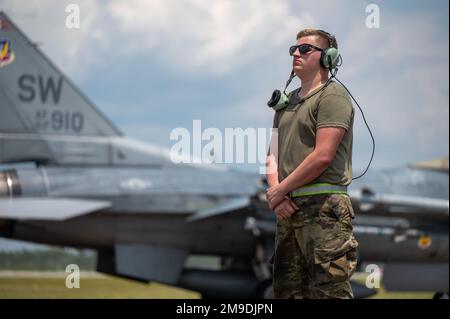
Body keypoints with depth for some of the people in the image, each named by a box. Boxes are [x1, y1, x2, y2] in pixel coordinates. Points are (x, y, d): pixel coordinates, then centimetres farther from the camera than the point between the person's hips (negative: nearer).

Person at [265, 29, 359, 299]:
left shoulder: (332, 95, -5)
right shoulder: (288, 101, 20)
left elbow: (323, 156, -14)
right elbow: (273, 153, 18)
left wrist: (280, 190, -9)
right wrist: (276, 192, -1)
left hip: (323, 207, -9)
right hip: (288, 208, 9)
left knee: (329, 290, -11)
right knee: (287, 290, 9)